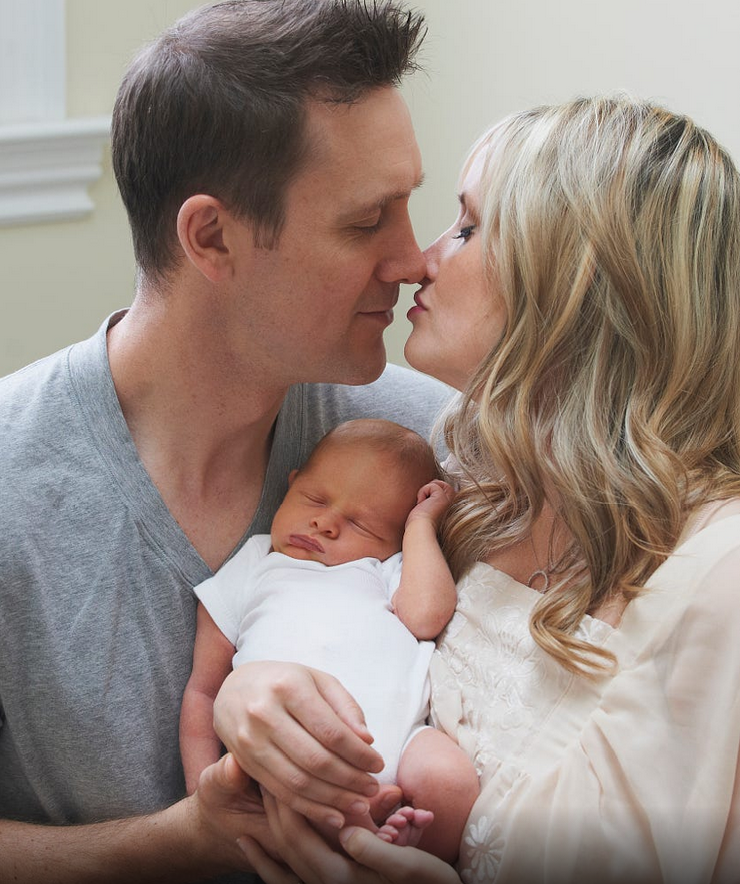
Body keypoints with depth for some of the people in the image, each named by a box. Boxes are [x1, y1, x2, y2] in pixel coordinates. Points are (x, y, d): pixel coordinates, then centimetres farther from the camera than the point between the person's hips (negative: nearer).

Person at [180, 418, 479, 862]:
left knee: (448, 779, -29)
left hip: (397, 730, 3)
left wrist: (421, 524, 19)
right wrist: (202, 785, 11)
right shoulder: (248, 572, 28)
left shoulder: (384, 571, 31)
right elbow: (203, 690, 24)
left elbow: (425, 616, 6)